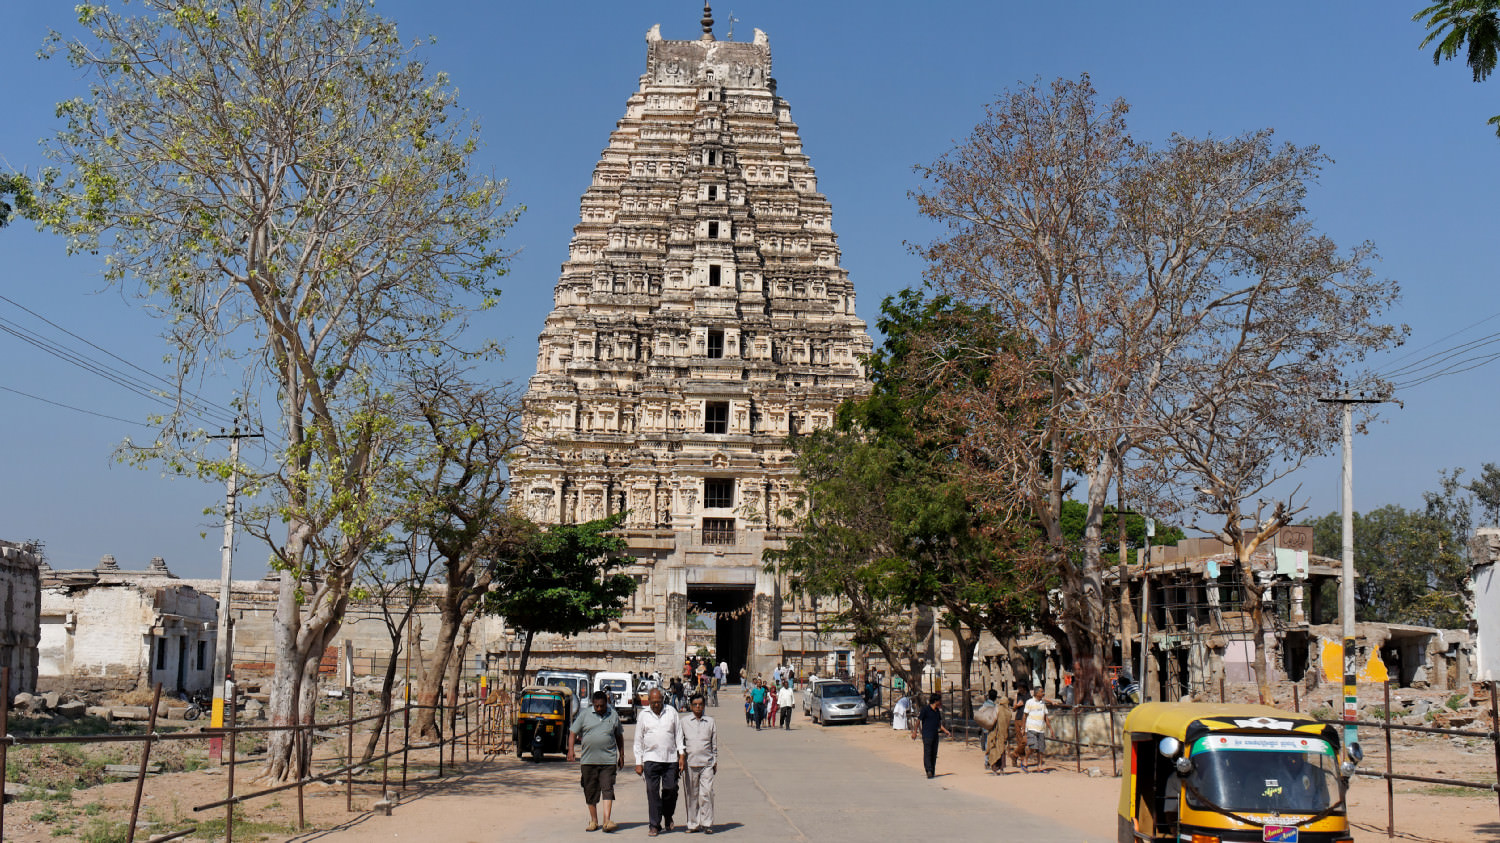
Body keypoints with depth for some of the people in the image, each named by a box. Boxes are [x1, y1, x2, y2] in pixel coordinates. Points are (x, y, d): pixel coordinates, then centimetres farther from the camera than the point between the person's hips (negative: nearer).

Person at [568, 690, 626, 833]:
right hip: (588, 760, 1)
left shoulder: (613, 716, 8)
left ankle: (607, 820, -14)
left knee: (607, 789, -10)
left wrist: (621, 755, 17)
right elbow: (573, 732, 4)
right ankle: (593, 821, 18)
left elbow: (619, 736, 18)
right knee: (590, 791, 6)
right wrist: (570, 751, -9)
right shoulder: (585, 715, 4)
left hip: (608, 760, -1)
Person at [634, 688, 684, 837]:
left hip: (671, 759, 1)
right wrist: (638, 763, 4)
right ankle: (654, 825, 1)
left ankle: (668, 817, 27)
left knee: (671, 789, 1)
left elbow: (678, 734, 10)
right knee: (652, 791, -5)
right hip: (651, 759, 0)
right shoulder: (643, 715, 7)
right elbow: (638, 740, 9)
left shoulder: (671, 712, 8)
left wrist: (681, 754, 2)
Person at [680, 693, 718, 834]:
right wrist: (681, 760, 6)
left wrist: (715, 761, 13)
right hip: (690, 763, 0)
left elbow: (714, 743, 15)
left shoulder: (710, 721, 10)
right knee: (691, 795, 3)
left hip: (707, 763, 0)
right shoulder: (684, 721, 7)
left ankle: (707, 823, -4)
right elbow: (680, 742, 11)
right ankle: (693, 824, 12)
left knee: (706, 793, -9)